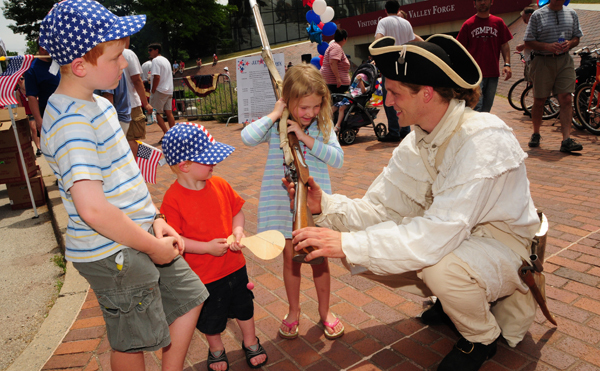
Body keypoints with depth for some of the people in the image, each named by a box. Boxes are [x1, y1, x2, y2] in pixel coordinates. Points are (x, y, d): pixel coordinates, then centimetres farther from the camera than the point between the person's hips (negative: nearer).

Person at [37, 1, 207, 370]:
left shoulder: (99, 104, 8)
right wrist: (152, 246, -20)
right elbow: (92, 208, -31)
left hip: (142, 235, 9)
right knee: (134, 341, 11)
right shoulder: (69, 122, -23)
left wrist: (155, 220, 4)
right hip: (112, 252, -9)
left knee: (189, 297, 20)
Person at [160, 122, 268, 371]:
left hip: (234, 264, 4)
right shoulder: (174, 198, -23)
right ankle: (216, 349, 49)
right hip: (203, 274, -4)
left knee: (243, 307, 23)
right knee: (210, 318, 20)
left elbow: (237, 210, 5)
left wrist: (238, 230, -15)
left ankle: (250, 342, 49)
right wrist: (206, 247, -24)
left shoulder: (220, 185, -8)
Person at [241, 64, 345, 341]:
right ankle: (293, 311, 34)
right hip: (284, 201, 0)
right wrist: (274, 114, -19)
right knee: (290, 258, 13)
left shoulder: (323, 125, -3)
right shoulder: (276, 126, -7)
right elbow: (248, 137, -24)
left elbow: (338, 159, -13)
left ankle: (325, 311, 33)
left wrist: (306, 138, -20)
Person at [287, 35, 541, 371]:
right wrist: (326, 206, -24)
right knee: (364, 257, -6)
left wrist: (347, 243, -39)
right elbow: (380, 209, -6)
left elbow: (440, 233, -38)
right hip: (454, 237, 7)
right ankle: (457, 299, 16)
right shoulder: (416, 143, -4)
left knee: (440, 265, -38)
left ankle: (482, 338, -1)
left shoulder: (483, 138, -29)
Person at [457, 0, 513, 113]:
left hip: (493, 73, 3)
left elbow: (504, 45, 10)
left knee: (487, 108, 10)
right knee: (477, 107, -12)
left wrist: (507, 64, -3)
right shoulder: (468, 24, 3)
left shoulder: (498, 22, 10)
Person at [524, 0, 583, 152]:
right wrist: (547, 46, -17)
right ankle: (536, 134, 25)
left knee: (566, 100, -8)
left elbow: (577, 37, 16)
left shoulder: (571, 14, 12)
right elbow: (528, 42, -2)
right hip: (543, 61, -2)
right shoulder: (538, 15, 0)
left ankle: (567, 140, -10)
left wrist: (569, 44, -7)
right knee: (539, 101, 6)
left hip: (564, 61, 2)